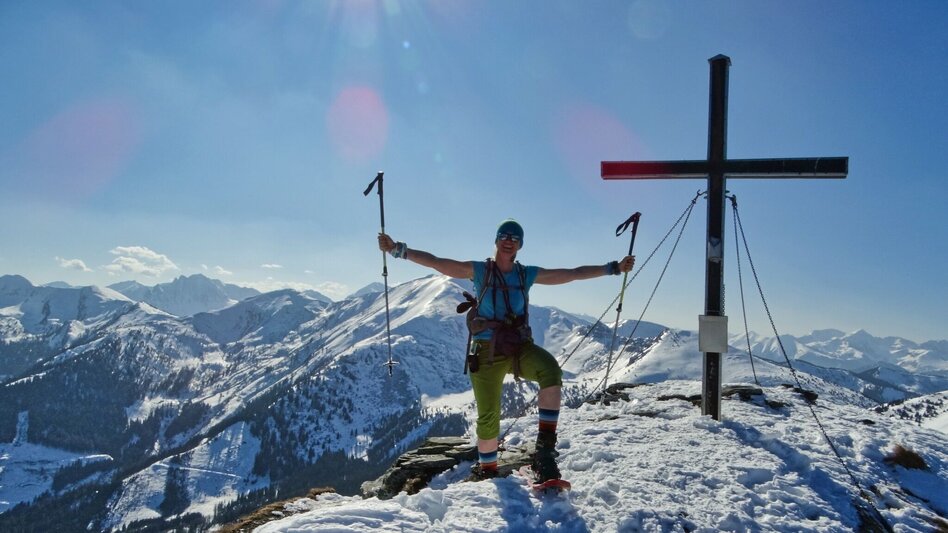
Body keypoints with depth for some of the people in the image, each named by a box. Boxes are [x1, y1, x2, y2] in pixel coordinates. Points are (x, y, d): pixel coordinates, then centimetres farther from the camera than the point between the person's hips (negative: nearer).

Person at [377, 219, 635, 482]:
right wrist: (398, 249, -11)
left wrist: (614, 267, 6)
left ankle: (545, 448, -28)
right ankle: (486, 471, 28)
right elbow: (435, 262, -3)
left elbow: (573, 273, 9)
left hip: (521, 348, 1)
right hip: (487, 352, -1)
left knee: (550, 370, -31)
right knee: (488, 417, 0)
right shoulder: (478, 271, 2)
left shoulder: (528, 274, 8)